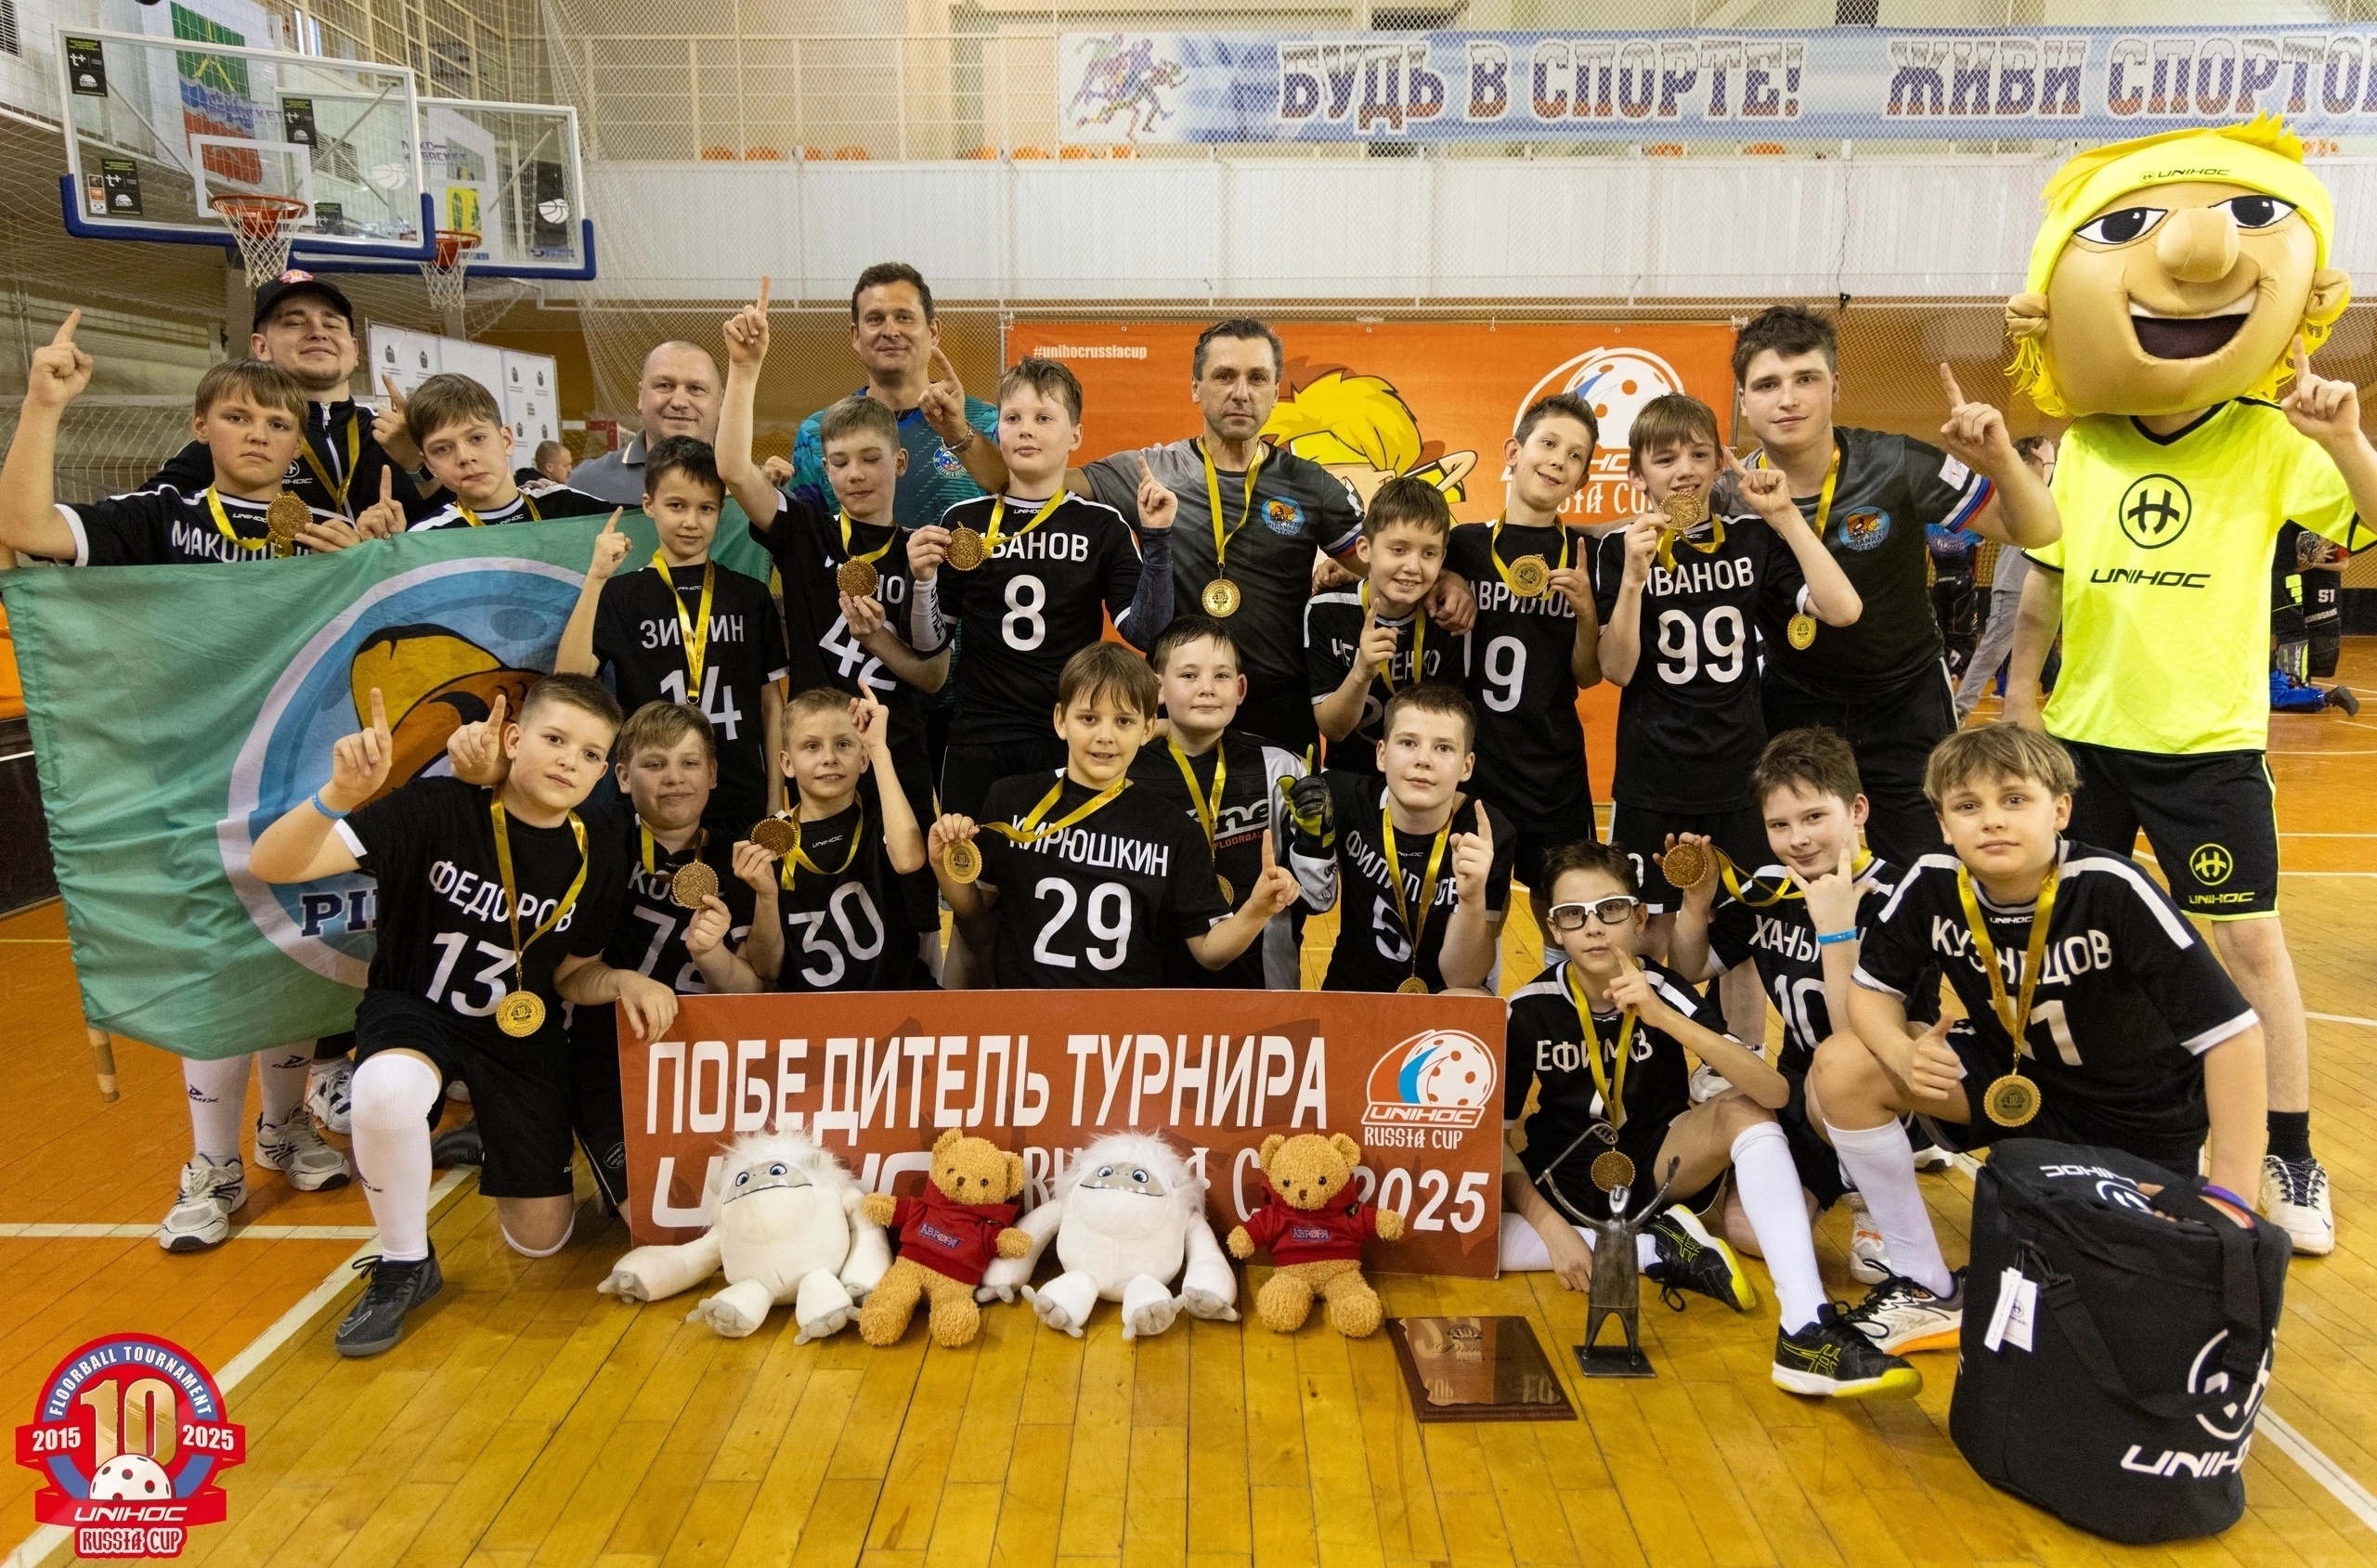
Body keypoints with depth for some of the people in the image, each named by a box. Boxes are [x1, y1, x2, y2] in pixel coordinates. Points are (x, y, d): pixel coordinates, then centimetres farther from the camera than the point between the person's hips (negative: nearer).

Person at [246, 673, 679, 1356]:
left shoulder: (600, 861, -12)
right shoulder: (439, 809, -23)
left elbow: (571, 976, 1)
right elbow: (272, 866, -29)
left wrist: (622, 982, -21)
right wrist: (340, 794, -47)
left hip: (522, 1036, 3)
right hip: (414, 1008, -3)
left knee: (541, 1239, 3)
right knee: (388, 1089, -41)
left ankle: (483, 1142, 38)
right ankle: (405, 1266, -11)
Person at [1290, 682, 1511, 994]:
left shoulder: (1489, 835, -18)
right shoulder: (1345, 797, -13)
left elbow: (1461, 979, -15)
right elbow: (1317, 901, 2)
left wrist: (1472, 898, -33)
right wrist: (1312, 838, -17)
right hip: (1351, 991, 2)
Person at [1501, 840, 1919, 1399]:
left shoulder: (1665, 991, -15)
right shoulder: (1529, 1010, -14)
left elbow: (1775, 1093, -29)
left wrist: (1665, 1018, -39)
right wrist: (1551, 1228, -22)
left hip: (1659, 1170, 0)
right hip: (1561, 1184, 0)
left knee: (1743, 1110, -28)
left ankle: (1806, 1331, -37)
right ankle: (1661, 1250, -16)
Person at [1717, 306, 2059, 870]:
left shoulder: (1896, 465, -19)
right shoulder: (1729, 498, -14)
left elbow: (2035, 532, -13)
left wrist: (2000, 460, -32)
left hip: (1907, 705, -1)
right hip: (1792, 712, 1)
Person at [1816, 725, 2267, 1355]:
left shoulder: (2114, 891, -31)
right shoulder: (1931, 885, -19)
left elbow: (2233, 1033, -30)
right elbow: (1872, 988, -7)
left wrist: (2229, 1197, -32)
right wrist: (1904, 1054, -31)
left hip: (2138, 1118, -3)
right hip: (2014, 1079, 3)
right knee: (1842, 1067, -19)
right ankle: (1929, 1288, -3)